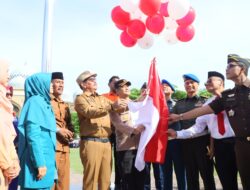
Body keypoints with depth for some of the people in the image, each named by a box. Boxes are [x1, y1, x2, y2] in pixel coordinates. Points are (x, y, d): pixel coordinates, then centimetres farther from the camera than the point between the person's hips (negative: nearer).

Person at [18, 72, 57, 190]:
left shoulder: (43, 102, 15)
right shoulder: (35, 101, -12)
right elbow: (33, 135, -19)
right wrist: (40, 163, -21)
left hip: (45, 159, 9)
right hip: (39, 160, -9)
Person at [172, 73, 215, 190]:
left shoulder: (204, 101, 1)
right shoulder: (179, 103, 11)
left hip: (202, 141, -3)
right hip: (186, 142, 3)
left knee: (207, 174, 7)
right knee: (191, 176, 14)